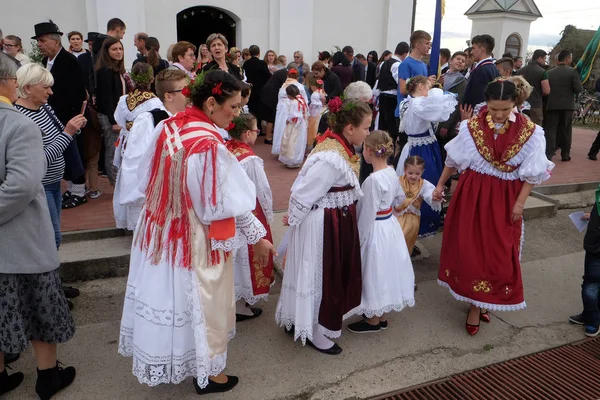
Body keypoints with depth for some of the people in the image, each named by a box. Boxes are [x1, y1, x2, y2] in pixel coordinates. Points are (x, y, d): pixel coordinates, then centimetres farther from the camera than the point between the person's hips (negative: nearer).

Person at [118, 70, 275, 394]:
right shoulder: (209, 145, -27)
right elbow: (229, 203, -22)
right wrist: (257, 237, -10)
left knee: (167, 293, 22)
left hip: (161, 229, 7)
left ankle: (162, 360, 44)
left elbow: (146, 179, 6)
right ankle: (207, 372, 32)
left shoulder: (170, 127, -4)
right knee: (199, 301, 11)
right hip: (195, 238, -7)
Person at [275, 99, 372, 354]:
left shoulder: (338, 146, 2)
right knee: (321, 275, 7)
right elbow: (303, 195, -23)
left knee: (333, 273, 23)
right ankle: (315, 333, 28)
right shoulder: (330, 159, -29)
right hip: (323, 225, -10)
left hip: (337, 221, 10)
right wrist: (292, 219, -8)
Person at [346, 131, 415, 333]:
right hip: (390, 225, 9)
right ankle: (382, 316, 37)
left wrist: (360, 239, -12)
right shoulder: (391, 171, -1)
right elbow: (398, 197, 15)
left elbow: (368, 215, -21)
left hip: (376, 230, -9)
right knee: (385, 270, 20)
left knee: (375, 272, 7)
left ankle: (374, 320, 26)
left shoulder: (373, 180, -26)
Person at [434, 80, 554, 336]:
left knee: (498, 251, 4)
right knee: (469, 247, 1)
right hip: (473, 193, 0)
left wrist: (520, 203, -7)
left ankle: (478, 303, 22)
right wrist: (440, 184, 8)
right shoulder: (472, 126, -6)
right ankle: (477, 302, 19)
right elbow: (454, 159, 4)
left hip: (505, 198, 0)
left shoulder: (529, 132, -7)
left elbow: (531, 172, -3)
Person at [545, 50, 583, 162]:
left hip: (552, 105, 1)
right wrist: (571, 90, 11)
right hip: (567, 105, -1)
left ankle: (548, 155, -10)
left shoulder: (549, 72, 2)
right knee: (566, 131, 11)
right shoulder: (572, 71, -5)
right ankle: (565, 154, 20)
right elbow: (579, 89, -9)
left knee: (550, 130, 0)